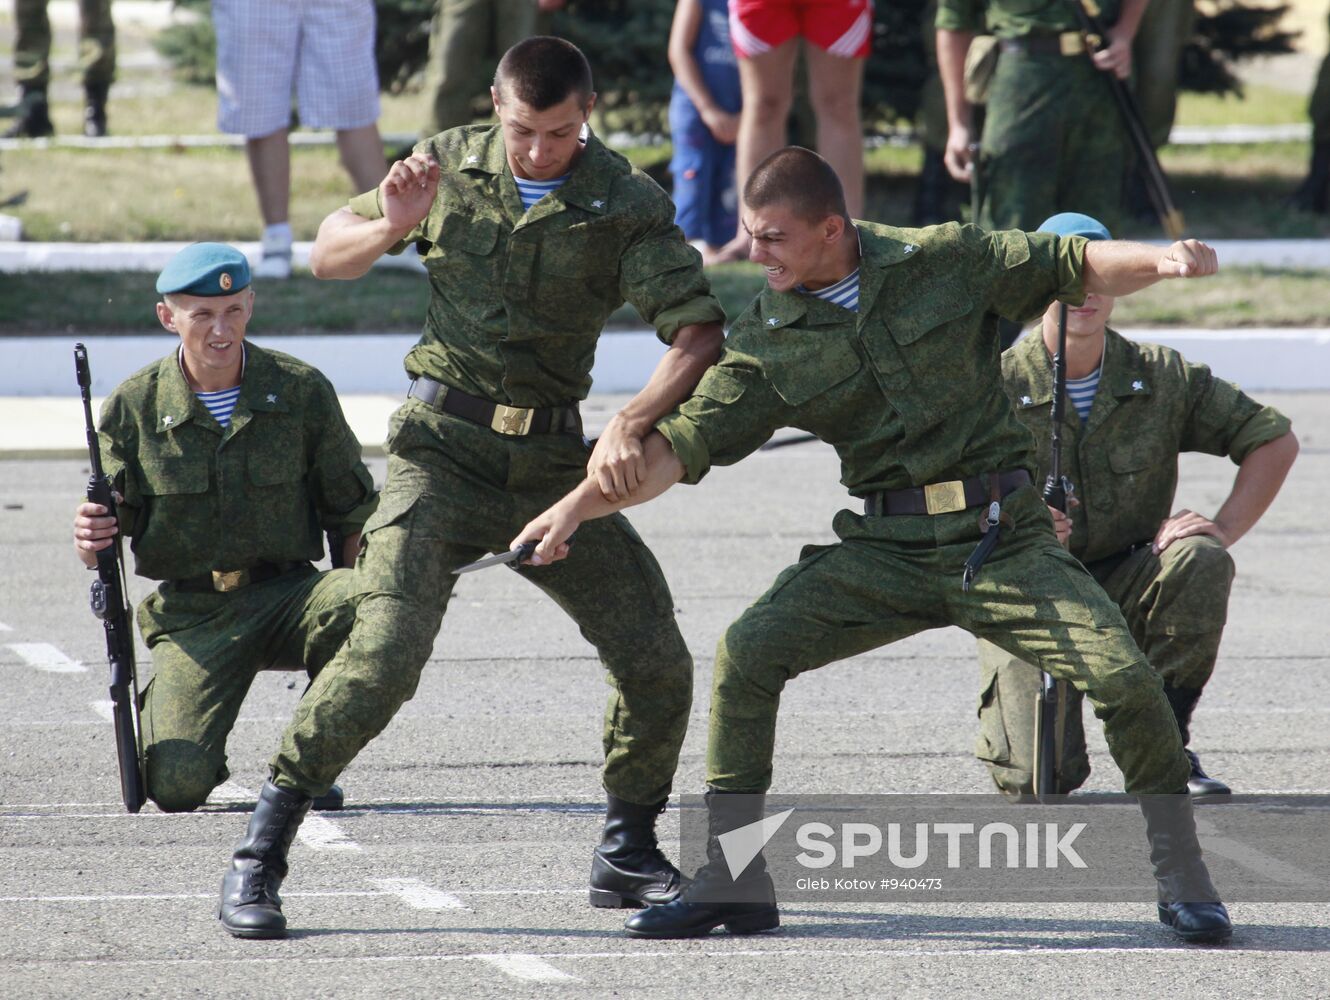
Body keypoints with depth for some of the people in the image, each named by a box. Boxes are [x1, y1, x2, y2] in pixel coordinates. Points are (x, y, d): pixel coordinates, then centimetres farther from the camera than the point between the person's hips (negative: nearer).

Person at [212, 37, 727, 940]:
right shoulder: (450, 165, 0)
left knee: (658, 661, -4)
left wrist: (633, 424, -28)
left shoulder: (627, 203, -4)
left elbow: (699, 332, -12)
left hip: (554, 459, 2)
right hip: (443, 448, -2)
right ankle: (262, 851, -11)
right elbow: (328, 257, 11)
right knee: (384, 652, -20)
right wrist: (390, 227, -12)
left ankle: (628, 855, 17)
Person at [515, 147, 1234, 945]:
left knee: (1123, 677, -18)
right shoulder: (767, 340, 0)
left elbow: (1076, 268, 4)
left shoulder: (945, 261, -2)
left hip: (1004, 539, -2)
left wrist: (1160, 261, -16)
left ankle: (1183, 877, 5)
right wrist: (582, 504, -14)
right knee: (747, 653, -17)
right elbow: (684, 443, -2)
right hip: (885, 550, 2)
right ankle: (733, 880, -4)